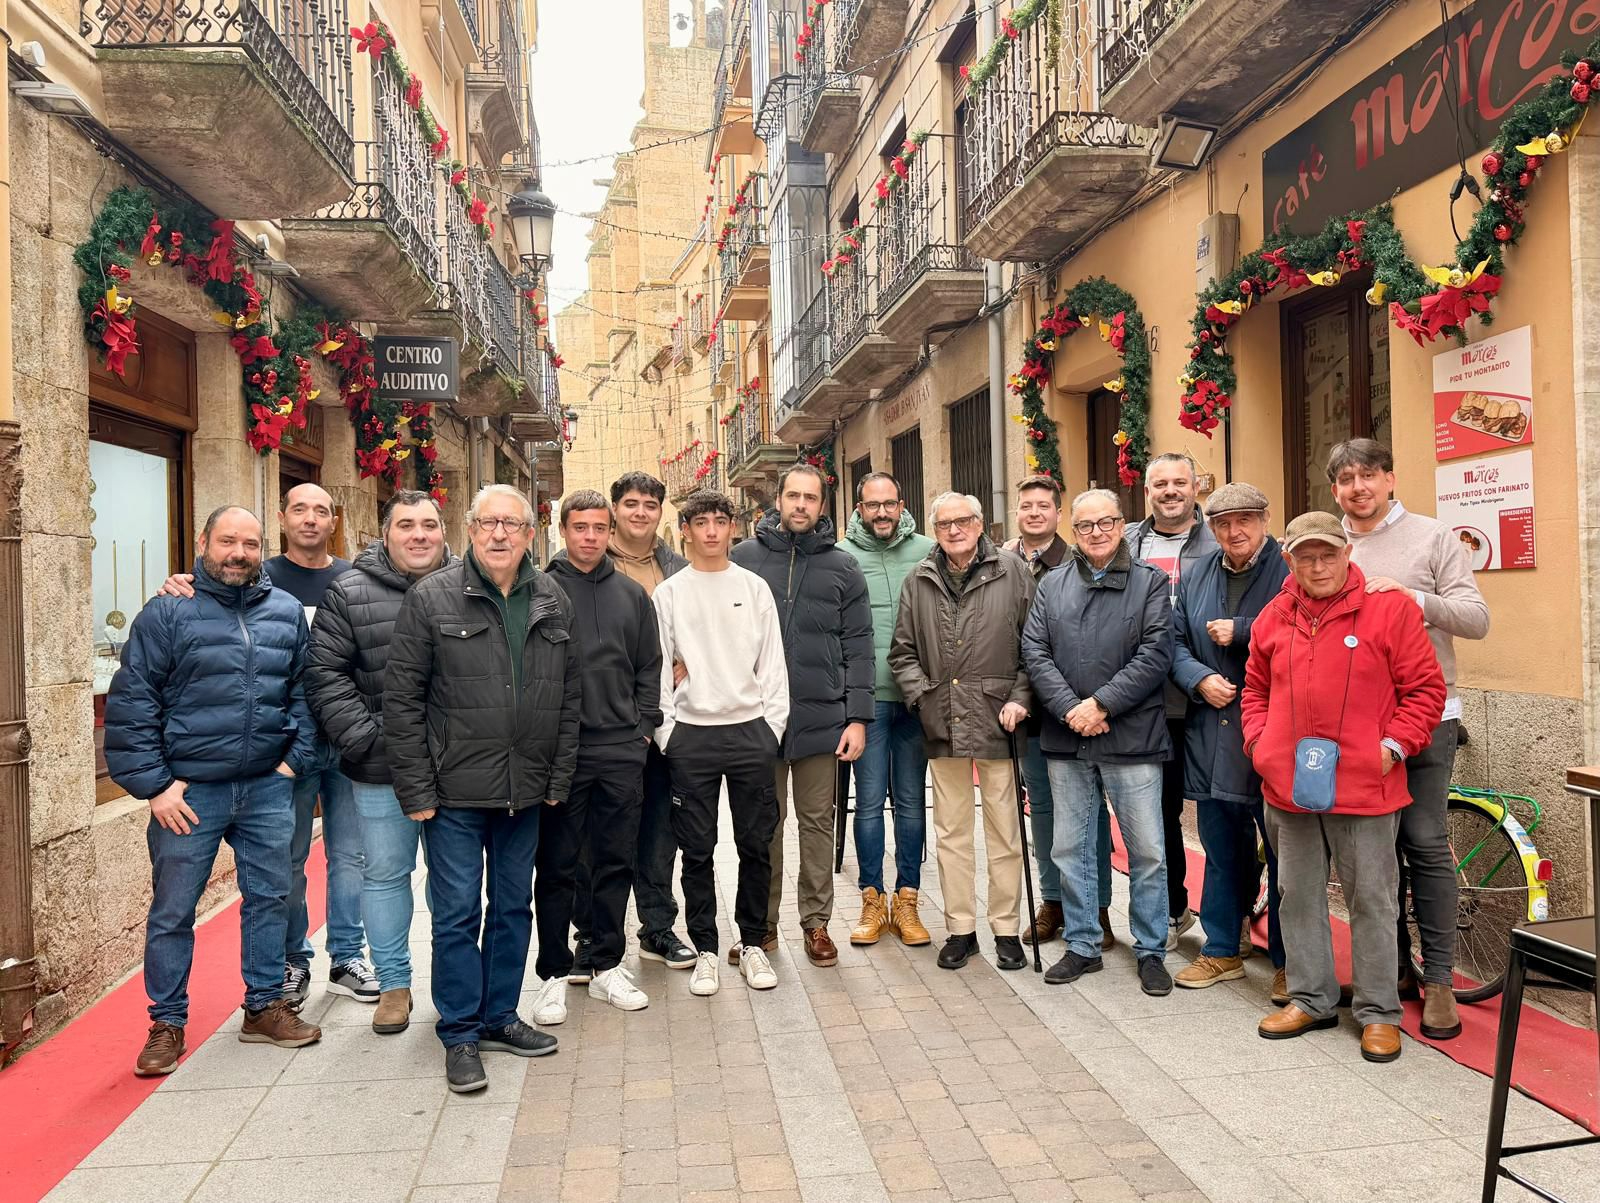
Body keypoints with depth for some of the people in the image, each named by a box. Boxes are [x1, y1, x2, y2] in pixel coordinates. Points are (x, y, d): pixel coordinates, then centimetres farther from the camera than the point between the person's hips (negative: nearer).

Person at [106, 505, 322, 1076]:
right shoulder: (168, 611, -6)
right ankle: (167, 1023, 24)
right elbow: (130, 703, -7)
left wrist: (295, 758, 1)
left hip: (267, 789, 4)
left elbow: (304, 691, 10)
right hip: (189, 792, -3)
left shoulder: (287, 611, 6)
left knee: (270, 900, 12)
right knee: (172, 912, 8)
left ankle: (265, 1007, 28)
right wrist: (154, 785, -11)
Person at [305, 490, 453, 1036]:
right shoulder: (350, 593, 0)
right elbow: (325, 673, -3)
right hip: (381, 768, 0)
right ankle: (394, 984, 26)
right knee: (385, 873, 10)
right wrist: (362, 738, -10)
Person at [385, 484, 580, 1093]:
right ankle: (461, 1034, 19)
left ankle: (500, 1018, 31)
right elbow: (401, 699, -8)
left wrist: (558, 779, 5)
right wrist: (416, 789, -10)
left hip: (525, 791, 4)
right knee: (457, 912, 4)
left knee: (514, 907, 15)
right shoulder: (431, 598, -7)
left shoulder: (553, 603, 5)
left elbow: (569, 697, 9)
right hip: (455, 791, -4)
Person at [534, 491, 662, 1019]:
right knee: (557, 866, 4)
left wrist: (643, 726, 6)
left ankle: (607, 966, 24)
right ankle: (553, 974, 17)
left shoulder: (632, 594, 11)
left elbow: (649, 667, 15)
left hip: (622, 752, 4)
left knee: (616, 861, 10)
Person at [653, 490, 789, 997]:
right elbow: (657, 667, 2)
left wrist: (773, 725, -1)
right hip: (691, 734, -1)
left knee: (756, 845, 6)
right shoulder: (669, 593, 4)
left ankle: (753, 943, 21)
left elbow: (772, 663, 6)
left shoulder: (755, 588, 7)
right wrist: (665, 731, -4)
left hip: (750, 730, 1)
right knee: (697, 849, 5)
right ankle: (705, 950, 17)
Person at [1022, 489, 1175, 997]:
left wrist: (1102, 704, -14)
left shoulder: (1150, 582, 1)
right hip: (1066, 740, 3)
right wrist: (1069, 708, -11)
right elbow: (1034, 652, 2)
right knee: (1070, 850, 11)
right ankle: (1082, 945, 26)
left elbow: (1155, 654, -8)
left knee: (1147, 852, 4)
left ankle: (1151, 951, 21)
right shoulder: (1053, 585, 9)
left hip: (1132, 739, -3)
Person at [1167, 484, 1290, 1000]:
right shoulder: (1195, 577, 12)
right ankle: (1221, 951, 28)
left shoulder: (1291, 571, -6)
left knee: (1283, 854, 4)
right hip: (1211, 737, 6)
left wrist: (1240, 632, -15)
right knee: (1221, 851, 15)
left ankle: (1288, 961, 19)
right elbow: (1175, 642, 13)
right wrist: (1200, 679, -5)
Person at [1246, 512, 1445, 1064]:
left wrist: (1394, 746, -10)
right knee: (1298, 895, 14)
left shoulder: (1390, 608, -4)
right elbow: (1255, 690, 17)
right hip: (1287, 786, 4)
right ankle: (1311, 999, 29)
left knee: (1372, 899, 5)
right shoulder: (1273, 618, 7)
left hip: (1364, 785, -4)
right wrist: (1259, 742, 4)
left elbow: (1426, 688, -3)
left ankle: (1379, 1013, 20)